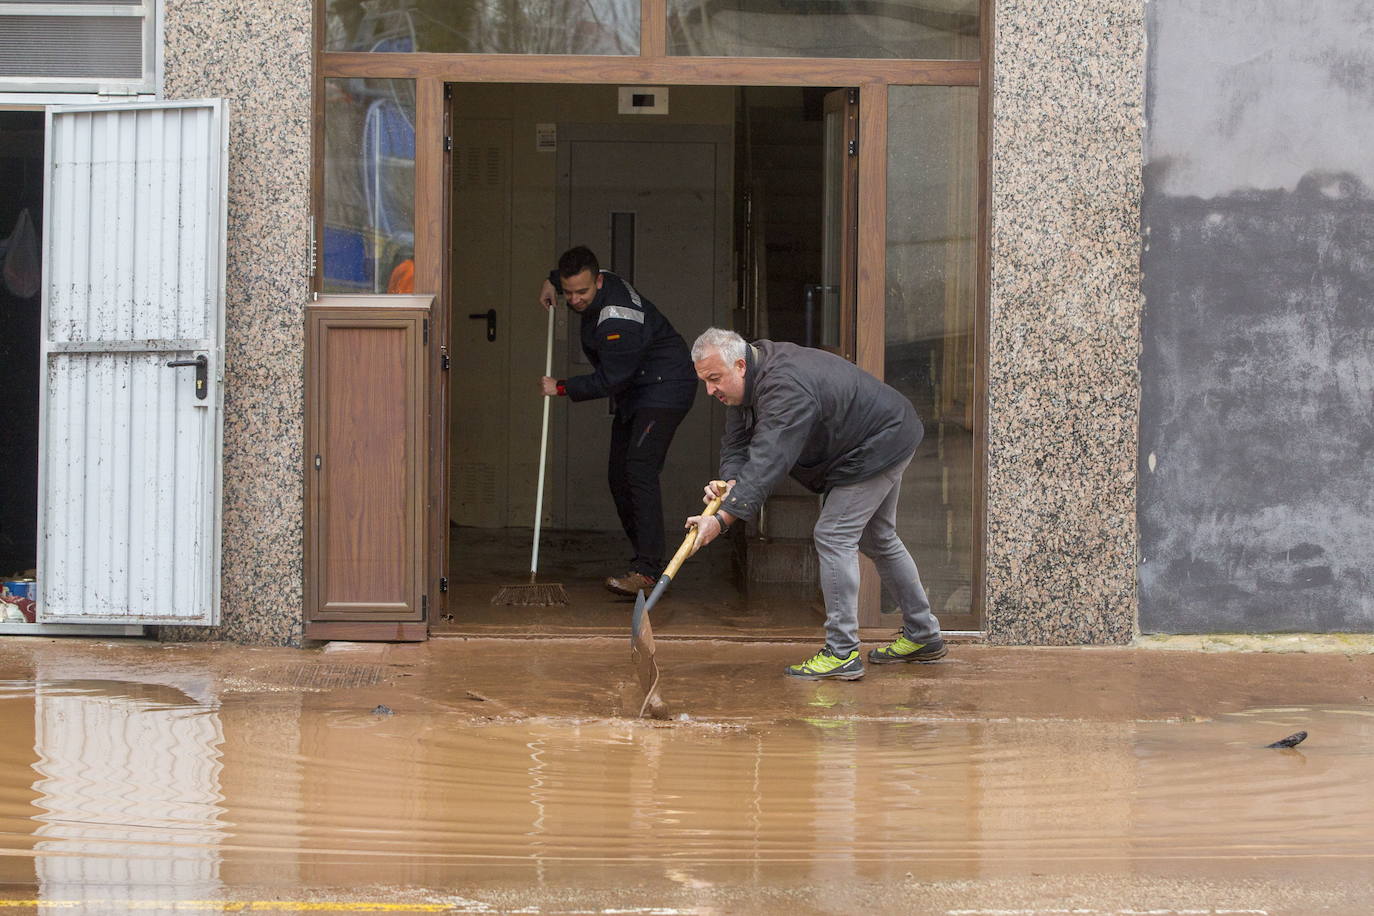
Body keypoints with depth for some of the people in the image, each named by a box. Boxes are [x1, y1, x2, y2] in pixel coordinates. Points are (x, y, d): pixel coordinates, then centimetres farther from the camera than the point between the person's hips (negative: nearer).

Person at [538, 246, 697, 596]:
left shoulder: (617, 321, -30)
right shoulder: (600, 282, -2)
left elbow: (609, 381, -24)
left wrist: (561, 388, -14)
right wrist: (552, 280, 20)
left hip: (665, 387, -11)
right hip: (633, 392, 11)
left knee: (639, 470, -23)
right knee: (618, 476, 7)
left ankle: (647, 569, -28)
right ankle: (645, 556, 14)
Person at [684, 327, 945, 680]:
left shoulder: (785, 388, -35)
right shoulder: (747, 381, -2)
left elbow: (769, 460, -43)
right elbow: (736, 442, -4)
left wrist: (722, 519, -48)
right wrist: (729, 482, -27)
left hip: (879, 447, -11)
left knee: (834, 536, -14)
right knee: (877, 539, 20)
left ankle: (842, 653, -12)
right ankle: (922, 637, 32)